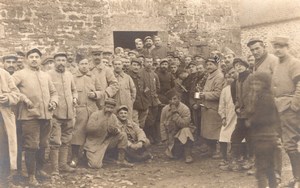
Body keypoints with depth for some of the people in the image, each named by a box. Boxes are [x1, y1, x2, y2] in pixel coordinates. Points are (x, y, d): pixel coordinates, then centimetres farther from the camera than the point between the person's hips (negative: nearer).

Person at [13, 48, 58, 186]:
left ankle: (39, 169, 31)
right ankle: (31, 175, 4)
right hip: (30, 115, -6)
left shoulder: (46, 76, 18)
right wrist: (23, 98, -16)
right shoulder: (20, 74, 0)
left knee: (42, 145, 15)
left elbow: (53, 92, 27)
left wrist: (53, 101, 6)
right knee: (31, 146, -4)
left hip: (46, 115, 6)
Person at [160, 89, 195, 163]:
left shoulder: (185, 109, -17)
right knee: (173, 155, -13)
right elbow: (162, 124, 1)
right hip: (171, 135, 2)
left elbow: (184, 124, -25)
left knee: (186, 130, -39)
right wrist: (165, 139, -4)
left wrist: (175, 113, -30)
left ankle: (188, 155, -27)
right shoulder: (165, 109, -6)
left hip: (183, 133, -2)